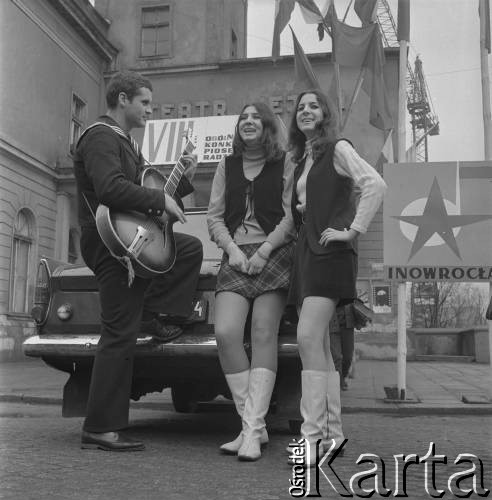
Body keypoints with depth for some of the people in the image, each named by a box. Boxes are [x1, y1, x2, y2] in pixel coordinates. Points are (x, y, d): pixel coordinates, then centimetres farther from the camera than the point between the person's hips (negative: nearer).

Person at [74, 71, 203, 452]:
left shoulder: (126, 142, 22)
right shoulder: (101, 137, -11)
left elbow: (139, 191, 22)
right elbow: (110, 188, -29)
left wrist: (182, 178, 14)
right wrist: (160, 199, -20)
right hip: (108, 243, -10)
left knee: (191, 247, 17)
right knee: (120, 335, -9)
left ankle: (150, 318, 12)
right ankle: (100, 430, -2)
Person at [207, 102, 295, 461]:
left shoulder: (285, 165, 7)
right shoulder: (227, 166, 19)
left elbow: (291, 216, -2)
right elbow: (214, 216, 14)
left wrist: (264, 251, -12)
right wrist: (232, 249, -3)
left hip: (274, 254, -3)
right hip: (236, 256, 3)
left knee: (263, 336, -10)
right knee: (226, 333, -14)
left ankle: (252, 431, -9)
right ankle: (255, 427, -5)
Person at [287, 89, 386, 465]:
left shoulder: (338, 148, -1)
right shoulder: (302, 159, 22)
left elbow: (375, 185, -16)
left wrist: (353, 230, -16)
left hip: (329, 253, -8)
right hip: (305, 253, 8)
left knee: (308, 338, -19)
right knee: (319, 345, 6)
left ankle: (313, 434, -18)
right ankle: (332, 431, 13)